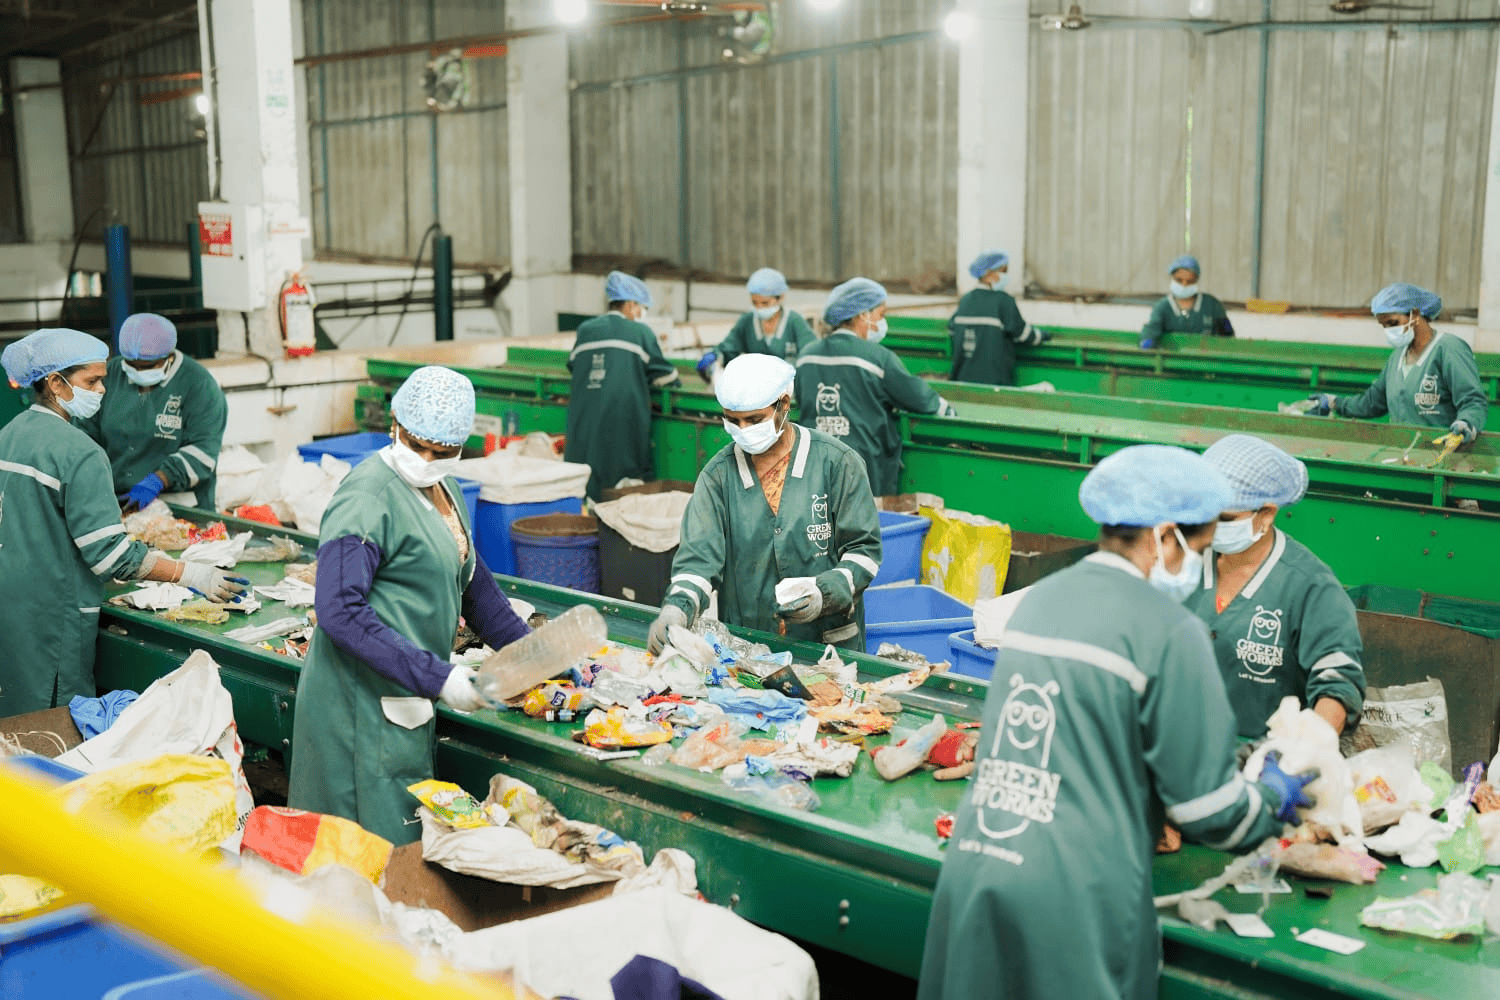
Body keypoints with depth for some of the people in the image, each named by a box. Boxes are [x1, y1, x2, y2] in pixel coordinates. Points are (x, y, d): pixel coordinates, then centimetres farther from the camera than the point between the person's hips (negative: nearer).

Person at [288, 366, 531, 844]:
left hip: (411, 696, 9)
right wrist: (436, 677, -25)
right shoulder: (367, 495, -17)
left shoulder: (441, 488, 11)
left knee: (411, 836, 14)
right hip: (366, 703, -9)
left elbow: (471, 580, 23)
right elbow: (340, 612, -24)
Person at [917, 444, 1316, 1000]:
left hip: (970, 870, 6)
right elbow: (1209, 806, -6)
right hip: (1073, 900, -6)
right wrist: (1274, 800, 14)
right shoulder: (1169, 631, -10)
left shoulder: (1039, 598, 11)